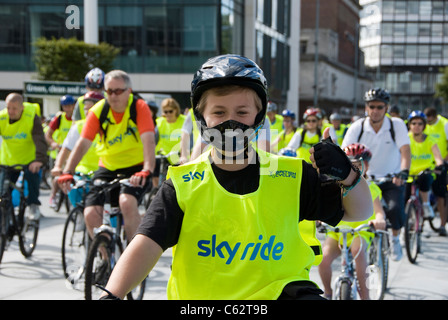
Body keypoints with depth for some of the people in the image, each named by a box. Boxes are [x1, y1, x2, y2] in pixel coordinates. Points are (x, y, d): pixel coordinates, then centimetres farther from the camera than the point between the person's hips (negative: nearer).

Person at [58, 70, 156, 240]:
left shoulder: (139, 108, -13)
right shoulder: (98, 111, -7)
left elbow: (148, 140, -26)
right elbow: (83, 143, -15)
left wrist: (147, 170, -43)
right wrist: (67, 172, -29)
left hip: (135, 169, -3)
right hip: (107, 169, 3)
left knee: (127, 202, -32)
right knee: (90, 214, -12)